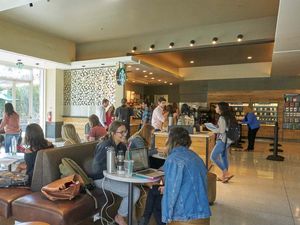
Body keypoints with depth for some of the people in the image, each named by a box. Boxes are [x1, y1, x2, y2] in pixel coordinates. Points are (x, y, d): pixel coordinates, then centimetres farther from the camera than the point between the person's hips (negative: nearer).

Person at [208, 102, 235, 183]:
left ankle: (226, 173, -5)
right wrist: (215, 128, 14)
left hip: (222, 140, -9)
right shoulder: (228, 117, 11)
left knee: (213, 157, -5)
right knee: (223, 157, 14)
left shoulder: (222, 118, -17)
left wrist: (212, 129, -6)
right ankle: (224, 176, 20)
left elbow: (221, 130, -20)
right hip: (227, 140, 9)